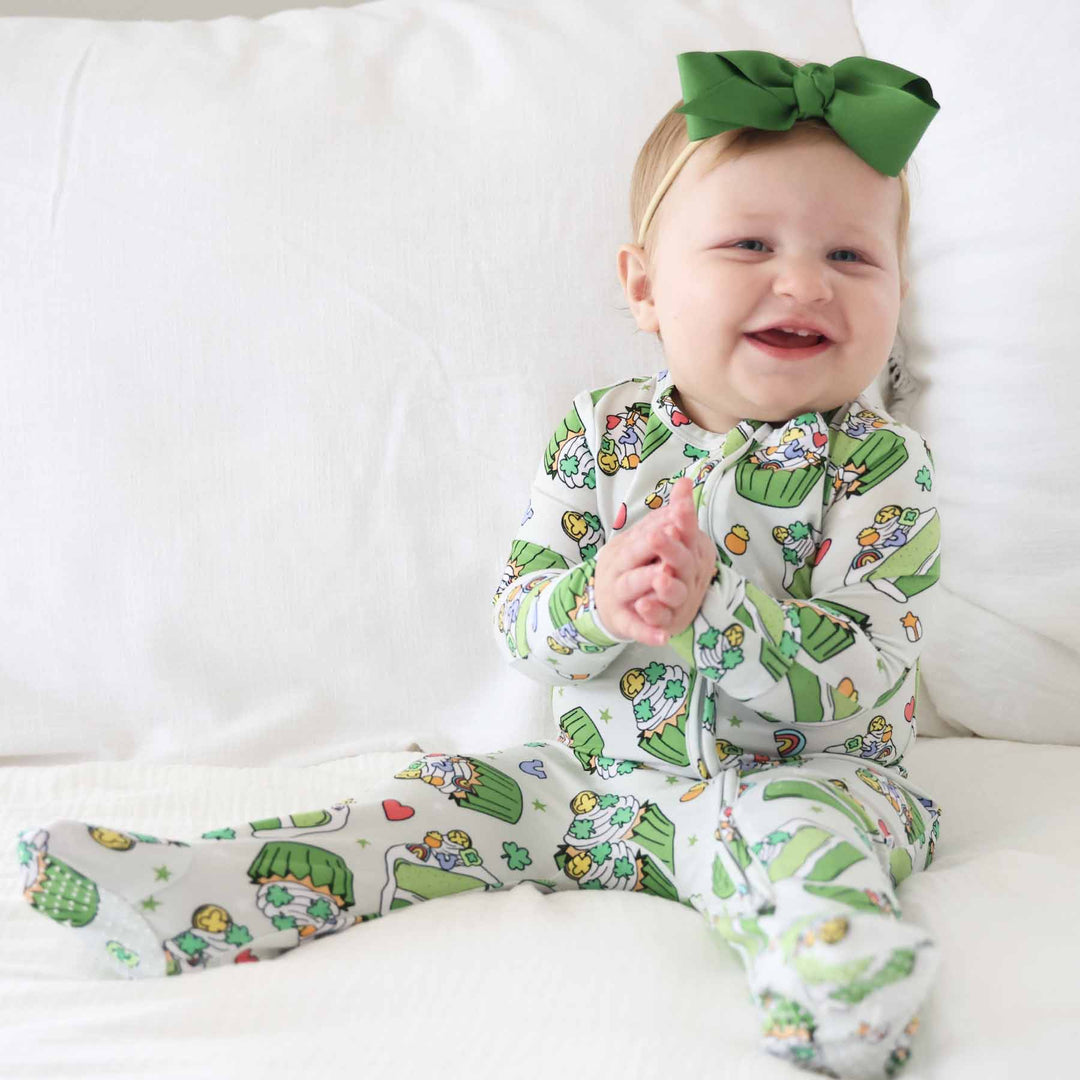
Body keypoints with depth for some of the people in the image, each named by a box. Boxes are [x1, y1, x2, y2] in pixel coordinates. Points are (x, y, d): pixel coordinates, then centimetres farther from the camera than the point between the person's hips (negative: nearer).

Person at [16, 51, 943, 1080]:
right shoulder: (596, 435, -1)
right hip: (596, 769, 4)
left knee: (805, 822, -35)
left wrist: (711, 604, -33)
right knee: (438, 798, -6)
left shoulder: (882, 465, -11)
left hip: (798, 772, -3)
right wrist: (596, 604, -27)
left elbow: (860, 683, -18)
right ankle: (187, 895, -10)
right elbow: (517, 620, -3)